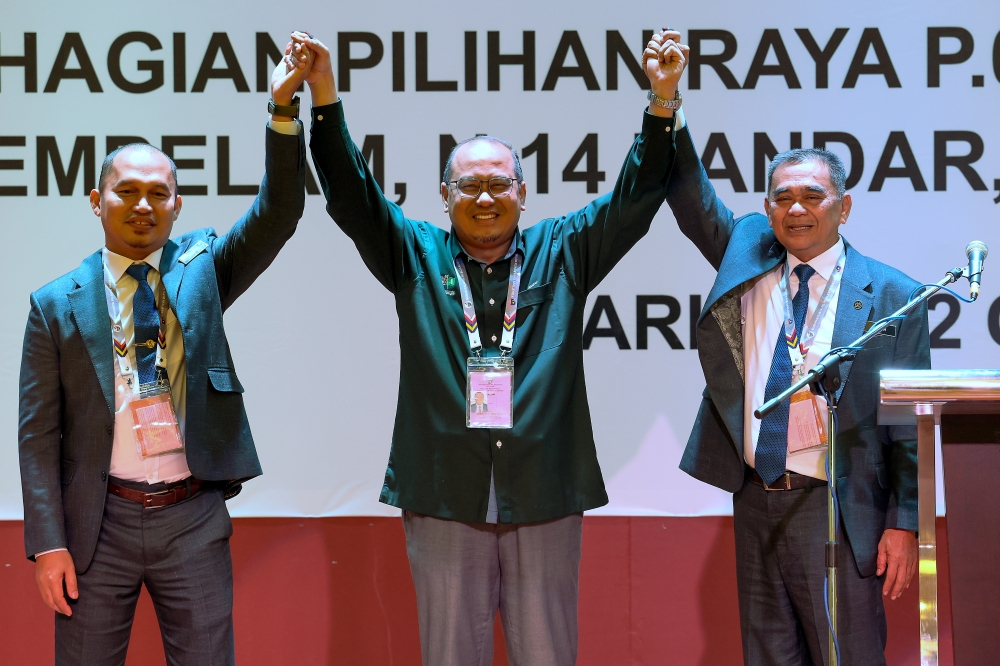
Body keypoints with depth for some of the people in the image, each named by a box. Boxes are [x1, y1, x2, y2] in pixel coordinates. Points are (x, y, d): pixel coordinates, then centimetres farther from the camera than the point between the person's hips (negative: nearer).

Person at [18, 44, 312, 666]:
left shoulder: (202, 269, 6)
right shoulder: (57, 304, 2)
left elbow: (278, 213, -9)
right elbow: (39, 433, 0)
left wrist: (284, 111, -23)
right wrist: (48, 543, -7)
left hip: (194, 520, 1)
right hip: (99, 521, -1)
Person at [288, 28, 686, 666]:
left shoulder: (561, 252, 10)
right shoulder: (417, 255, 9)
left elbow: (633, 199, 3)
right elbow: (353, 195, 0)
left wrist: (662, 104, -9)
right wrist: (325, 98, -11)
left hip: (545, 496, 1)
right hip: (443, 498, 0)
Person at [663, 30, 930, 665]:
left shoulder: (891, 296, -5)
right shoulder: (748, 255, 8)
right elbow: (694, 201, -2)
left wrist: (905, 524, -8)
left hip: (836, 508, -4)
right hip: (756, 499, 4)